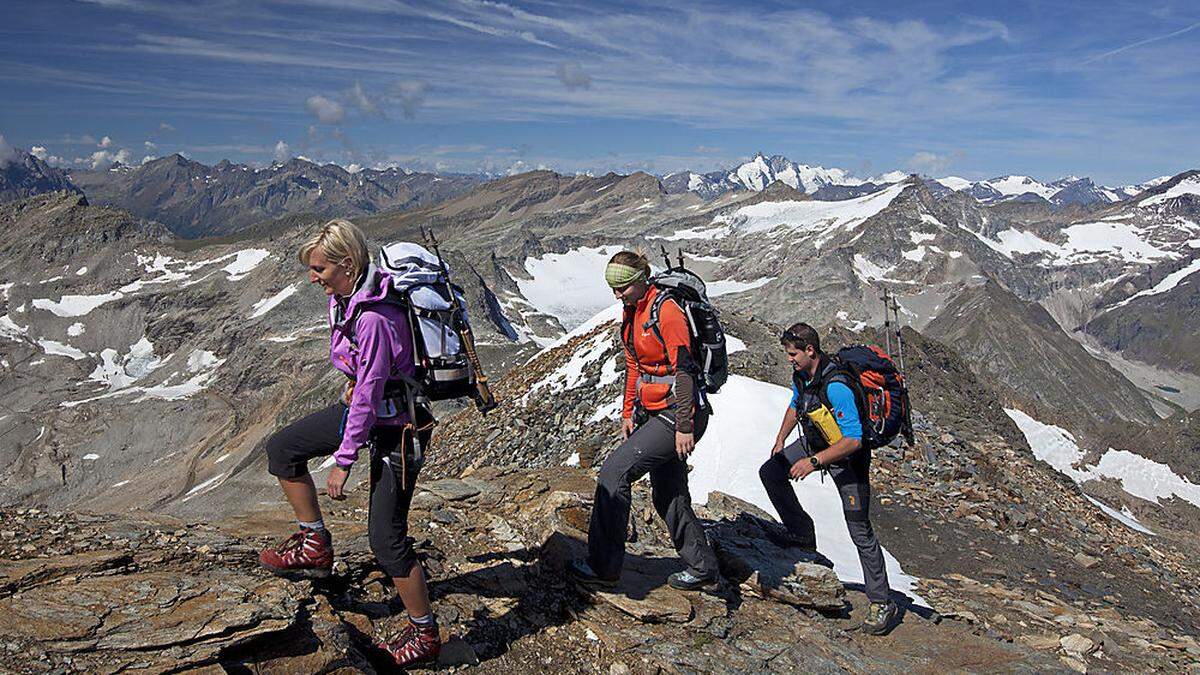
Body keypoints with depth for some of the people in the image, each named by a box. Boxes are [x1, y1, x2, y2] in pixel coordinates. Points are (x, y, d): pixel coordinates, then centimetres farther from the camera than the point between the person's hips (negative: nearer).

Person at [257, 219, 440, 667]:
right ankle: (315, 547, 24)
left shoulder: (374, 319, -30)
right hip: (360, 405, 10)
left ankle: (425, 635, 14)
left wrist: (343, 461, -19)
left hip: (395, 425, -9)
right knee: (282, 448, 11)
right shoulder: (343, 297, -1)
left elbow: (369, 397, -26)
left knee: (385, 537, -4)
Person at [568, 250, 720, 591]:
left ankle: (604, 566, -1)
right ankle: (702, 567, 28)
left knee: (614, 472, -11)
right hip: (652, 412, 10)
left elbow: (684, 369, -20)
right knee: (668, 496, 14)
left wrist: (684, 426, -22)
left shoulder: (666, 310, -17)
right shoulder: (631, 312, 10)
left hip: (677, 414, -9)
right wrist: (628, 413, 15)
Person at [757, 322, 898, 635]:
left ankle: (882, 603, 5)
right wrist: (781, 439, 9)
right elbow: (795, 404, 16)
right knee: (770, 473, 0)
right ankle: (803, 538, 12)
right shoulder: (801, 373, -6)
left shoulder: (836, 386, -33)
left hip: (847, 457, -8)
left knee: (860, 530, -7)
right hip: (813, 443, 8)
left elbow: (853, 440, -34)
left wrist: (814, 462, -34)